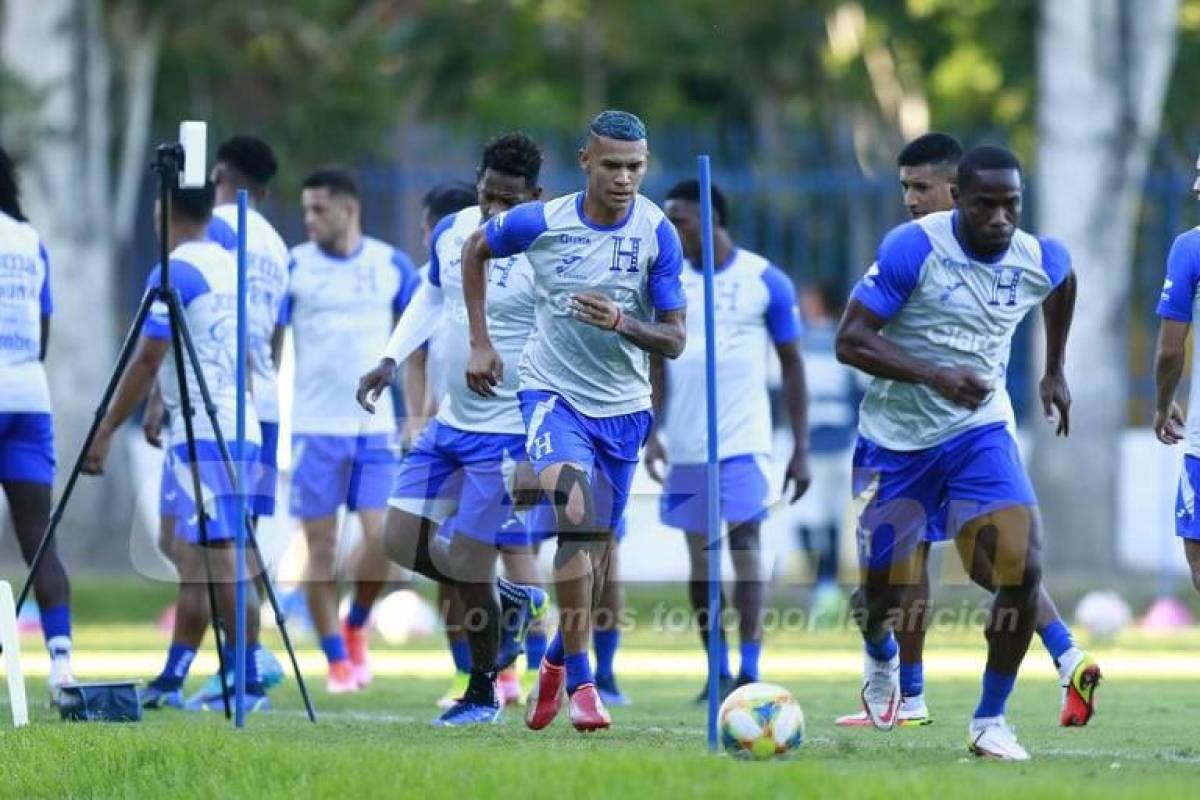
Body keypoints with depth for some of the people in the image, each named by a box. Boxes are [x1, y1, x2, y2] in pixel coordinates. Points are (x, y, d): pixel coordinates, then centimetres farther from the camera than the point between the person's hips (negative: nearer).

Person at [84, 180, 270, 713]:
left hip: (201, 430, -9)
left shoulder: (174, 273, -10)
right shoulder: (233, 267, 14)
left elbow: (146, 361, -14)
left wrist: (105, 432, -10)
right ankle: (172, 679, 15)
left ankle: (251, 683, -11)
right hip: (241, 425, 9)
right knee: (192, 553, 12)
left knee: (219, 559, -8)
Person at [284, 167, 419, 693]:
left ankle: (355, 627, 19)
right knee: (321, 546, 0)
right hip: (314, 426, -1)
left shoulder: (391, 265, 3)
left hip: (375, 424, 1)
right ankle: (337, 661, 10)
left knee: (381, 537, -8)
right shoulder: (293, 266, -2)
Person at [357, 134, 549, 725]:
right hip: (450, 421, 8)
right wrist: (392, 358, 10)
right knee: (402, 543, 6)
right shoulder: (451, 232, 1)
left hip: (508, 434, -8)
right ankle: (513, 604, 28)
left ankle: (483, 692, 17)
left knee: (466, 564, -6)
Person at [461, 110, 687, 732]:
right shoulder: (541, 222, -11)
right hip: (552, 393, -3)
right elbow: (475, 249, 9)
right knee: (576, 514, -26)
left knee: (597, 545, 11)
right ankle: (581, 682, -22)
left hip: (623, 406, 3)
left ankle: (557, 662, 38)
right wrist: (480, 343, 6)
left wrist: (620, 322, -28)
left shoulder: (657, 234, -10)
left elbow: (675, 341, -9)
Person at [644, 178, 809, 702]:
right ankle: (717, 673, 15)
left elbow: (792, 367, 3)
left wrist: (801, 448, 0)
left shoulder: (765, 281, -1)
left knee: (744, 545, -11)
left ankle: (748, 673, -12)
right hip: (685, 443, 4)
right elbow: (656, 365, 10)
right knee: (699, 555, 7)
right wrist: (653, 433, -3)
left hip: (743, 440, -4)